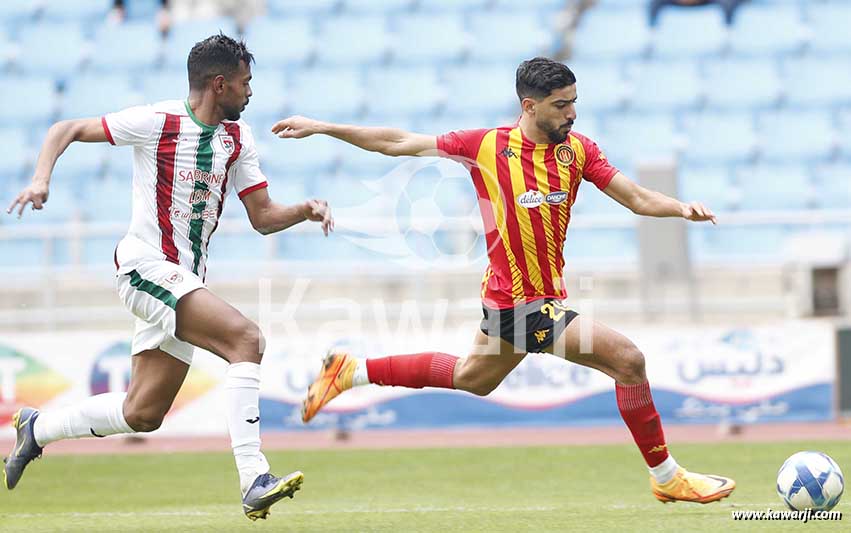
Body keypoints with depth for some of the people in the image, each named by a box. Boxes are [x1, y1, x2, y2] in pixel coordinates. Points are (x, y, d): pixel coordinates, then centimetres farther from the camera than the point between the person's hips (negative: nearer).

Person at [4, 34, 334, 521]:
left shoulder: (238, 138, 9)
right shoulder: (155, 122, -9)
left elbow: (263, 217, 11)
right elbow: (67, 130, -3)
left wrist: (305, 210, -8)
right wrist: (42, 179, -19)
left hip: (187, 280, 8)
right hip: (145, 266, -8)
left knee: (142, 415, 8)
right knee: (247, 338, -27)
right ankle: (254, 479, -31)